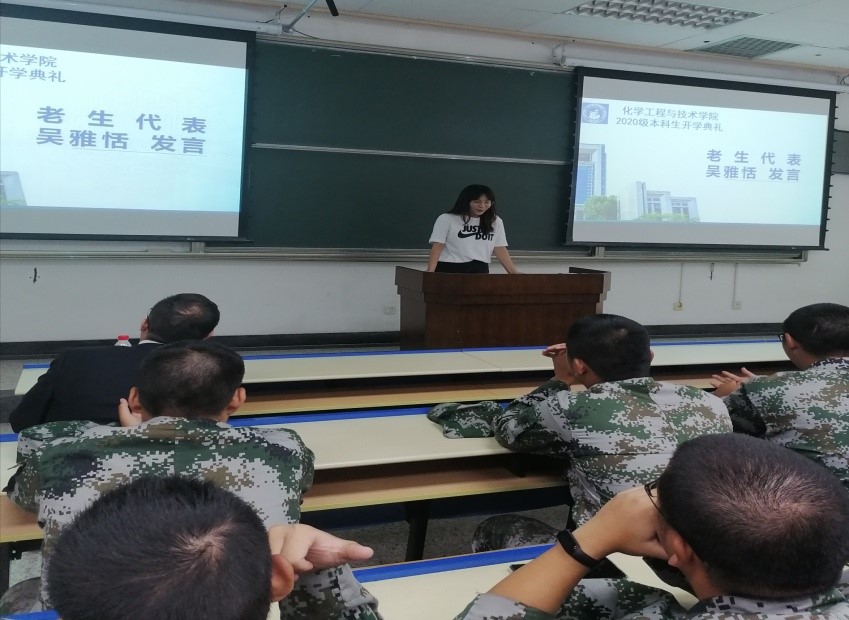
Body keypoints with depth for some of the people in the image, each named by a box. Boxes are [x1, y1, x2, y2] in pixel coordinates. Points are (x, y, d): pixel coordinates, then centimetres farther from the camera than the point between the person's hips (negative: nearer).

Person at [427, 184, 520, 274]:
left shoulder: (495, 222, 11)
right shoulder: (446, 219, 0)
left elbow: (500, 249, 12)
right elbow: (437, 246, -5)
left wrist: (514, 273, 2)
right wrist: (430, 272, -18)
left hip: (479, 271, 3)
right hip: (448, 270, -3)